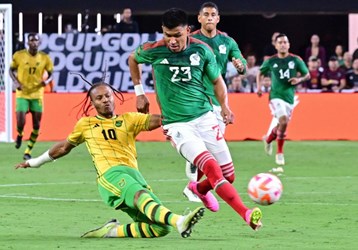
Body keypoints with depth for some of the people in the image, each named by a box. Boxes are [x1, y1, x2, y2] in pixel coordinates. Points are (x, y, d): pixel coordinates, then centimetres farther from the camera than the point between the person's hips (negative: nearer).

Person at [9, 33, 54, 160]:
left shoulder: (45, 58, -3)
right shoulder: (19, 55, -6)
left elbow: (51, 74, 5)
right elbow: (11, 70, 6)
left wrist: (47, 81, -18)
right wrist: (16, 82, -12)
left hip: (37, 94, 2)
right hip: (22, 94, -2)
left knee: (36, 126, 0)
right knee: (21, 122, -13)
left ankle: (28, 151, 16)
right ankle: (19, 135, 24)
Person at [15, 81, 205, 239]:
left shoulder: (129, 120, 23)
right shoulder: (86, 124, 23)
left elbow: (158, 120, 9)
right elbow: (64, 147, 38)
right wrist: (35, 162, 46)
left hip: (134, 174, 4)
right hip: (110, 175, -4)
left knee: (160, 228, -17)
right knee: (141, 196, -39)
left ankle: (111, 231, -2)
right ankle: (178, 221, -64)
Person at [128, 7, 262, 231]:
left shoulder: (202, 50, -4)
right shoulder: (153, 51, -8)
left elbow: (217, 80, 11)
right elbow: (133, 59, 15)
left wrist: (225, 106, -2)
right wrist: (140, 93, 13)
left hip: (205, 117, 3)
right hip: (177, 125, -3)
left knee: (229, 175, 6)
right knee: (212, 168, -24)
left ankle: (200, 189, 40)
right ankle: (247, 214, -27)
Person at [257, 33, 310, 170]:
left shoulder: (296, 60, 0)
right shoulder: (271, 61, 1)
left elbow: (307, 75, 10)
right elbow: (260, 73, 18)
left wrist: (299, 79, -11)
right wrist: (259, 87, 4)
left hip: (289, 96, 3)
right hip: (276, 96, -3)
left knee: (282, 125, 10)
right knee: (283, 121, -23)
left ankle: (268, 139, 44)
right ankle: (280, 152, -9)